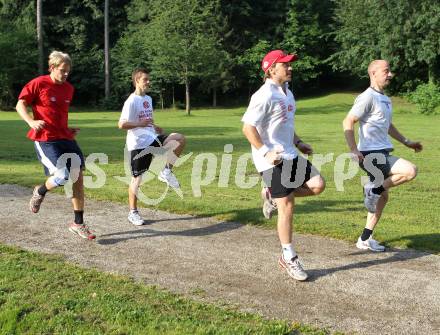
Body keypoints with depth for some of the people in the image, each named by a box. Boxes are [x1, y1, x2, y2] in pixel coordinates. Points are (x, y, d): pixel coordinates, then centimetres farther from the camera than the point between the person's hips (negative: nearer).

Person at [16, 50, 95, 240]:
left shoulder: (68, 89, 12)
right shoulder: (38, 84, -6)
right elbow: (20, 105, -4)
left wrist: (68, 130, 15)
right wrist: (31, 121, -21)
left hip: (65, 138, 6)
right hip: (45, 139, -6)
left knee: (78, 177, 0)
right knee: (62, 176, -20)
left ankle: (78, 224, 11)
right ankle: (40, 192, 16)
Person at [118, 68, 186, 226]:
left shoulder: (148, 99, 12)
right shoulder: (131, 101, -14)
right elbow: (122, 124, -21)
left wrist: (154, 127, 10)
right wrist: (141, 124, -21)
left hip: (152, 139, 7)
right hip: (138, 144, -7)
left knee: (180, 139, -9)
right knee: (137, 178, 0)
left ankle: (166, 171, 1)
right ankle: (133, 212, 13)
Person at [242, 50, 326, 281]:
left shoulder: (287, 93, 14)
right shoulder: (265, 95, -15)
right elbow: (248, 127, -19)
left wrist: (299, 143, 17)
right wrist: (265, 152, -24)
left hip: (290, 154, 9)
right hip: (272, 159, -9)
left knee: (318, 185, -1)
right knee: (287, 206, -5)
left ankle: (274, 195, 16)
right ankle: (289, 258, 8)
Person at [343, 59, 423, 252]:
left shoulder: (385, 99, 19)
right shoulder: (368, 97, -11)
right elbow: (348, 123, -18)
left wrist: (407, 142, 30)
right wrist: (354, 151, -25)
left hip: (382, 154, 9)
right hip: (371, 155, -9)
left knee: (383, 196, 10)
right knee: (410, 171, -20)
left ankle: (365, 239, 17)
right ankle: (374, 189, -6)